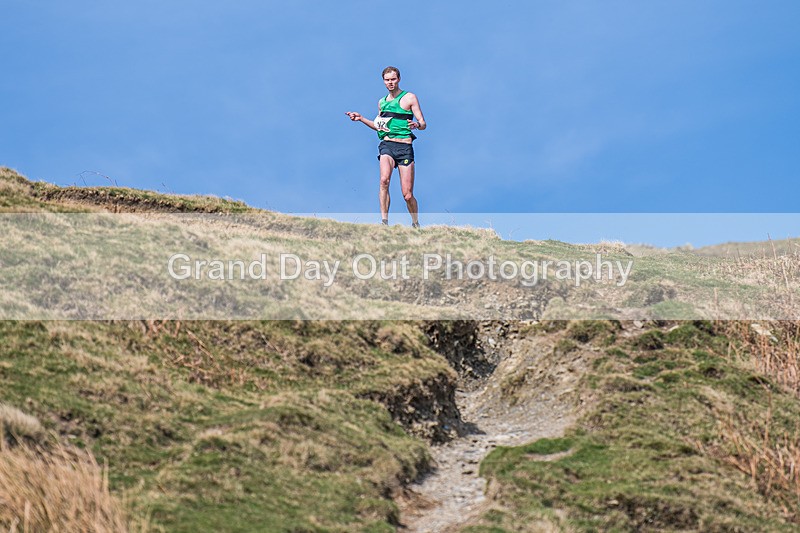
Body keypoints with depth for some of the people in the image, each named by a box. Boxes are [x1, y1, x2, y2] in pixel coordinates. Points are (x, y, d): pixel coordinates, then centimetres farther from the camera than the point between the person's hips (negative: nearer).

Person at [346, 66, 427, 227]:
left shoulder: (409, 97, 4)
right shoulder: (382, 102, 18)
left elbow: (423, 124, 1)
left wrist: (416, 125, -22)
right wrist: (361, 119, 19)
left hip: (405, 147, -3)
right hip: (387, 144, 3)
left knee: (407, 195, -3)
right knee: (384, 180, -28)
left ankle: (416, 224, 22)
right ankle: (384, 221, -26)